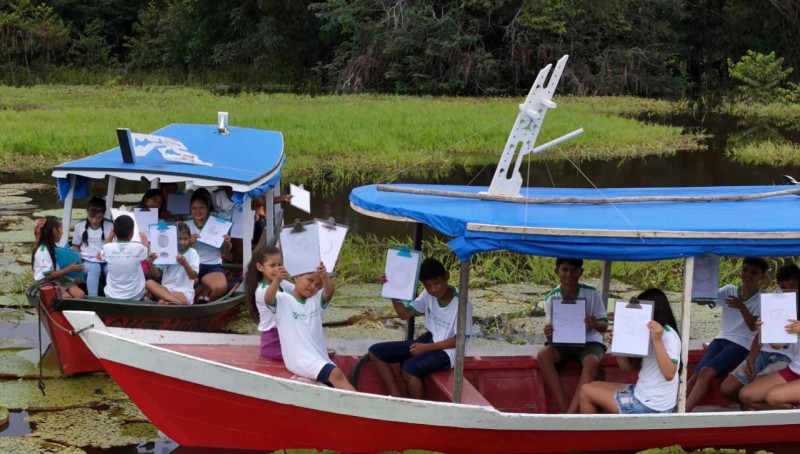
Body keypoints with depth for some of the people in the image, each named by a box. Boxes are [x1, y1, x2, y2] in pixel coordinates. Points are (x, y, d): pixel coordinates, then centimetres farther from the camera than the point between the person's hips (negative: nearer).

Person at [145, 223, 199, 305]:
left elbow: (193, 276, -8)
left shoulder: (192, 253, 4)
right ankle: (175, 301, -44)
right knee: (149, 283, -30)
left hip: (184, 291, -5)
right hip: (166, 288, 5)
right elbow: (157, 274, 6)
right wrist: (151, 263, -15)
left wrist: (185, 264, -28)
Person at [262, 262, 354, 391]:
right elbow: (268, 299, -22)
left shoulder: (316, 300, 14)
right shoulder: (283, 300, 1)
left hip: (320, 357, 7)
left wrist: (324, 276, -33)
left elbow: (329, 291, -8)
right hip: (300, 359, -7)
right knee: (336, 374, -26)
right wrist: (277, 280, -44)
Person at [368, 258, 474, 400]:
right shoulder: (428, 295, -1)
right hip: (428, 341, 8)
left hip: (447, 351, -8)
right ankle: (398, 399, -4)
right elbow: (405, 314, 5)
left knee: (409, 368, -35)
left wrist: (426, 348, -20)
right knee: (376, 352, -4)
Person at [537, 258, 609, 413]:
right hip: (563, 343, 2)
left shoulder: (592, 294, -5)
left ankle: (572, 414, -37)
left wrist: (596, 324, -27)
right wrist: (549, 335, -26)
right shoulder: (551, 299, -2)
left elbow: (604, 326, -2)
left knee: (592, 362, -36)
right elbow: (551, 330, -1)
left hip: (589, 342, -2)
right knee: (543, 355, -30)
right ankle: (564, 409, -29)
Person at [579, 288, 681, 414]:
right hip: (643, 393, 10)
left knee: (586, 392, -1)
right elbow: (628, 366, 13)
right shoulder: (647, 334, 12)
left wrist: (657, 340, -34)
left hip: (652, 406, -10)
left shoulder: (669, 336, -17)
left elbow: (669, 374, -30)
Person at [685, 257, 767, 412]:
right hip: (722, 339, 4)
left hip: (742, 344, -4)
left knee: (706, 372, -25)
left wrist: (741, 307, -27)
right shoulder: (729, 291, 8)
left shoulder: (762, 299, -1)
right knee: (697, 374, -18)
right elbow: (701, 300, -3)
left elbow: (753, 327, -12)